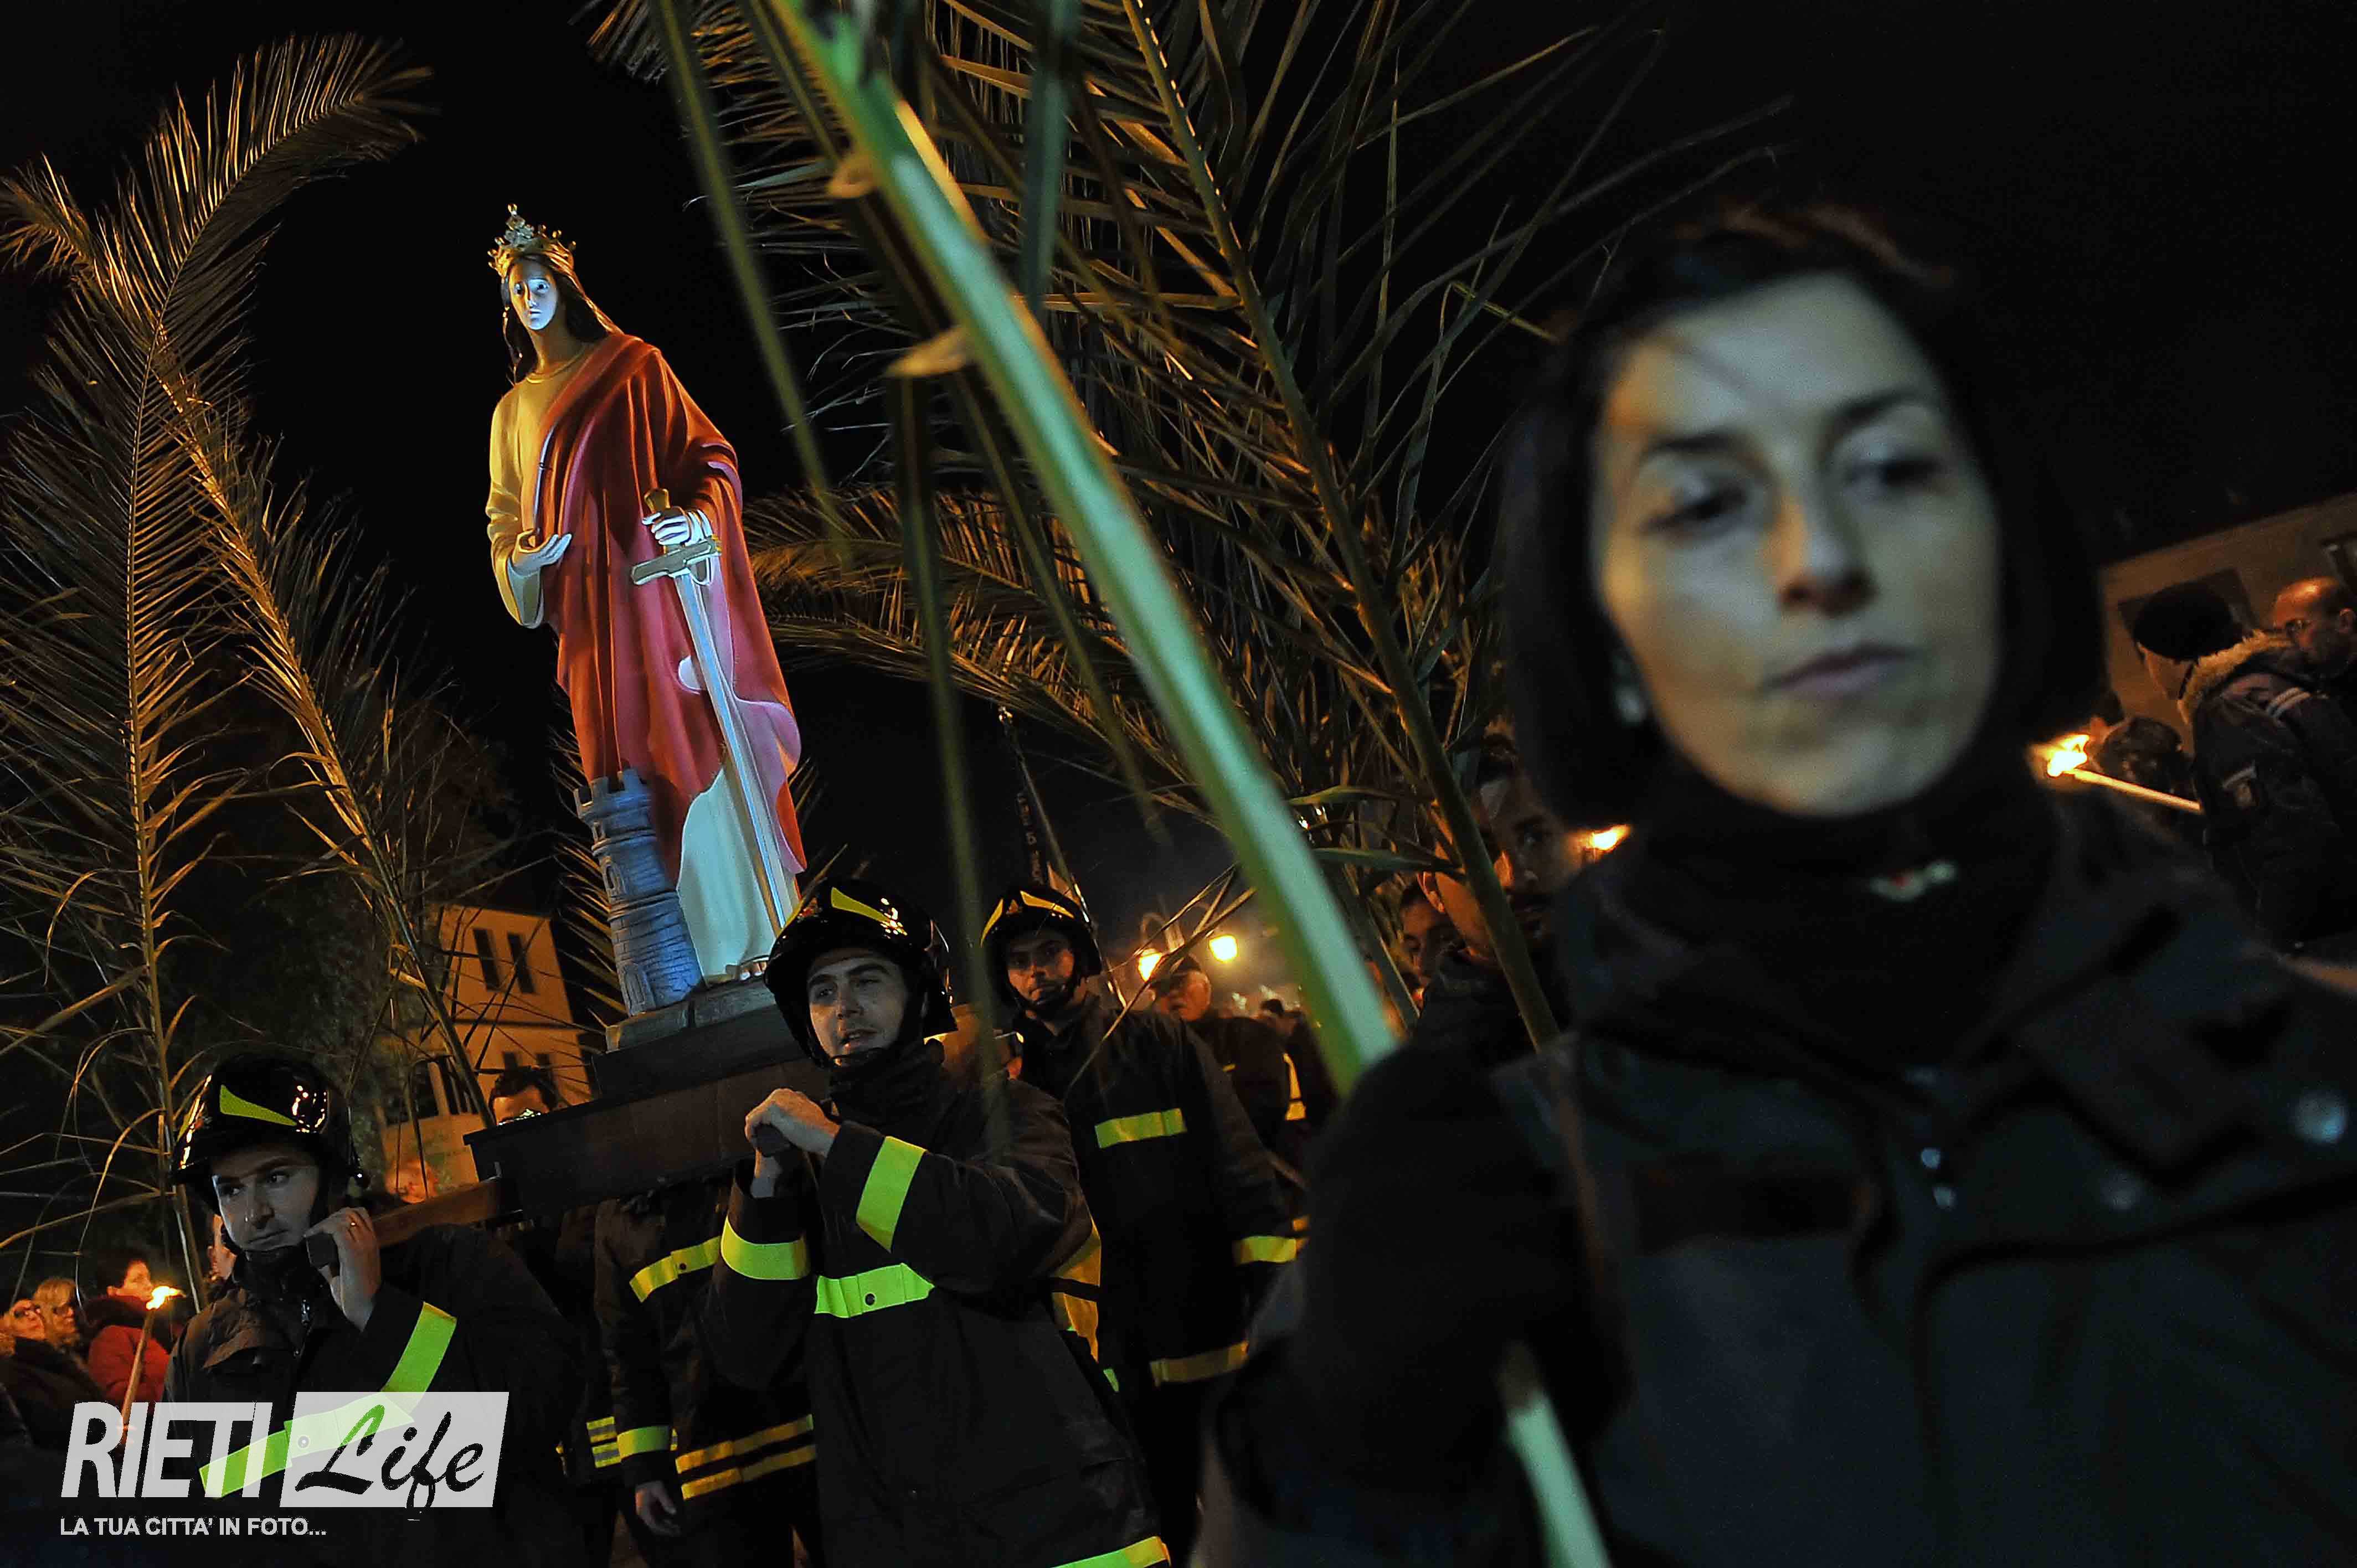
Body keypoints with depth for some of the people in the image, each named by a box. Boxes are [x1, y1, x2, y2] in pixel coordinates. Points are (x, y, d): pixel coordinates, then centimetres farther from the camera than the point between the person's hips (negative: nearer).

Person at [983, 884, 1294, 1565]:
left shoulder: (1156, 1041, 3)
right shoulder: (1016, 1086, 10)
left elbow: (1243, 1175, -4)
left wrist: (1276, 1300, -11)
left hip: (1213, 1348, -2)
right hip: (1114, 1372, 2)